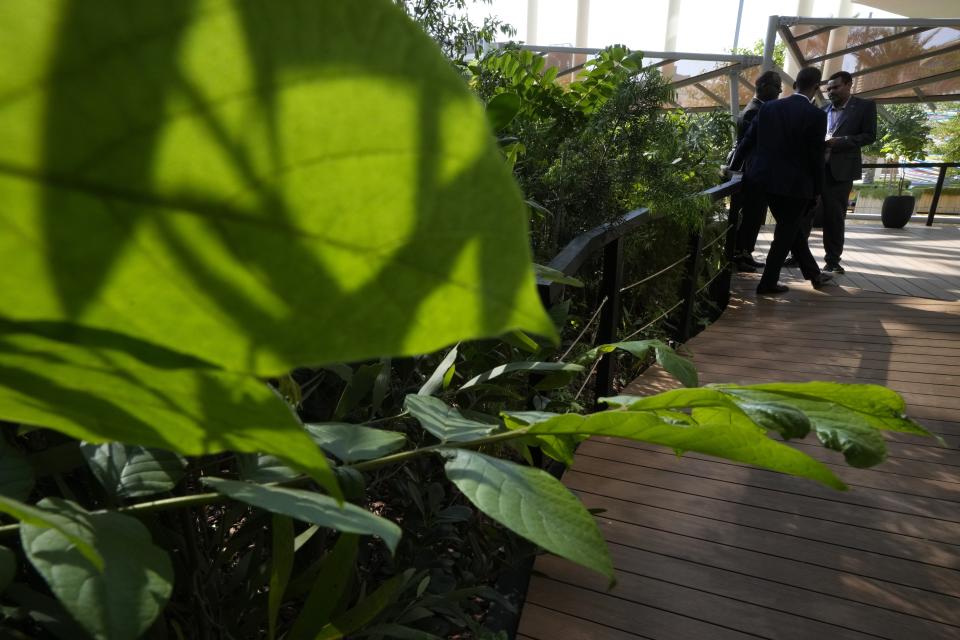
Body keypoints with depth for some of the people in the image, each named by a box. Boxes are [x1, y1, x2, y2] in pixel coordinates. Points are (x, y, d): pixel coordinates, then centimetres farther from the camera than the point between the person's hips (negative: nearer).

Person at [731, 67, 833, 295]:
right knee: (786, 234, 8)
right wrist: (817, 190, 1)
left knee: (792, 228, 19)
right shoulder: (816, 115, -12)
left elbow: (748, 140, 4)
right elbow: (816, 157, -10)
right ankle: (767, 283, 13)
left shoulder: (768, 107, 0)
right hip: (795, 183, -6)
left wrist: (732, 165, 18)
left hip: (766, 178, 6)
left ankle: (813, 273, 32)